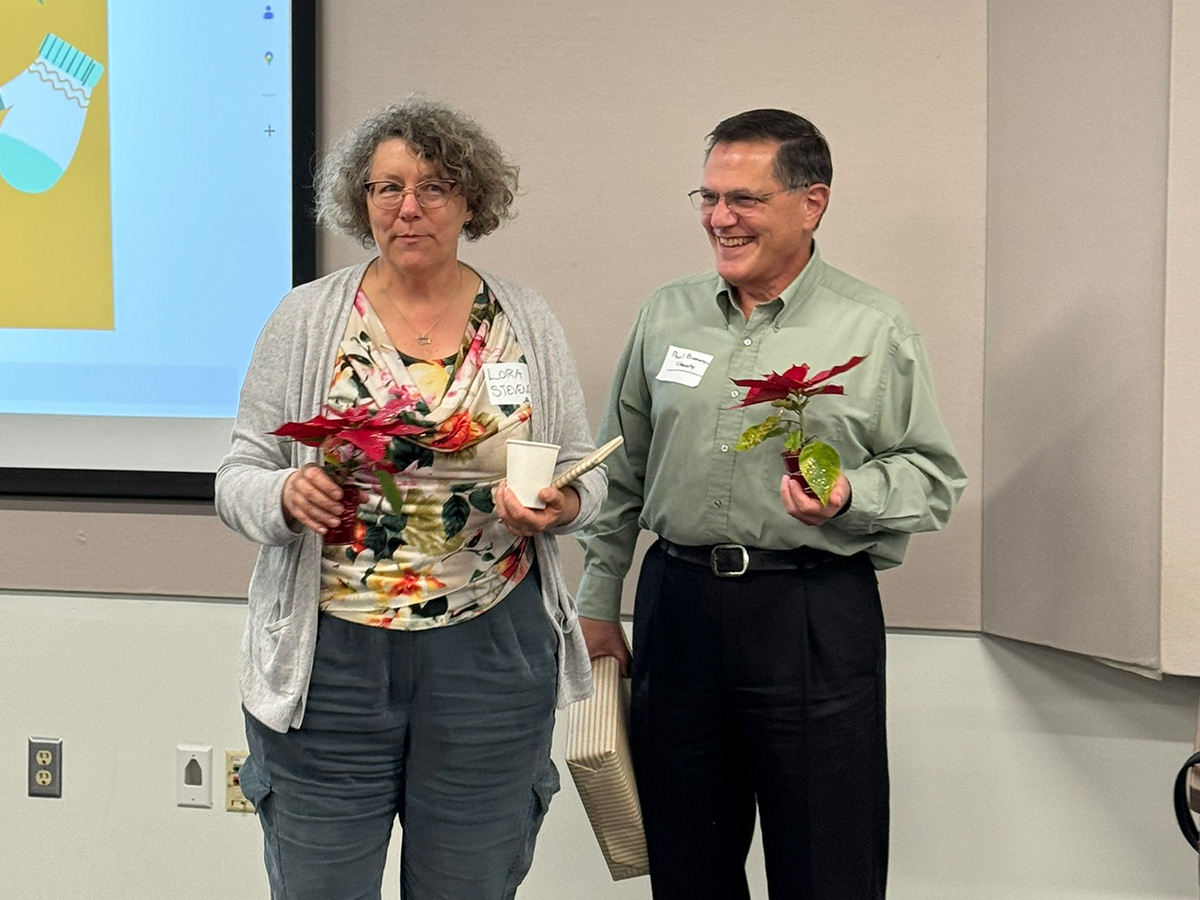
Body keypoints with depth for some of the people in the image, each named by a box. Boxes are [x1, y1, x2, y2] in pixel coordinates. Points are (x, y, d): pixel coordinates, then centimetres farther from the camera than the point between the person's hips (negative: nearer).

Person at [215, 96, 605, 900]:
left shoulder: (526, 322, 3)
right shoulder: (308, 318, 0)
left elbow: (586, 474, 7)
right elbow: (238, 478, 1)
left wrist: (559, 503, -15)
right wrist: (286, 496, -20)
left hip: (491, 653, 1)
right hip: (330, 653, -1)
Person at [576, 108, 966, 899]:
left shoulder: (876, 329, -3)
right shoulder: (666, 315, 9)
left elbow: (934, 475, -1)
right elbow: (622, 471, 14)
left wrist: (850, 499, -20)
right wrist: (598, 602, 13)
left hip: (817, 619, -4)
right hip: (676, 606, 4)